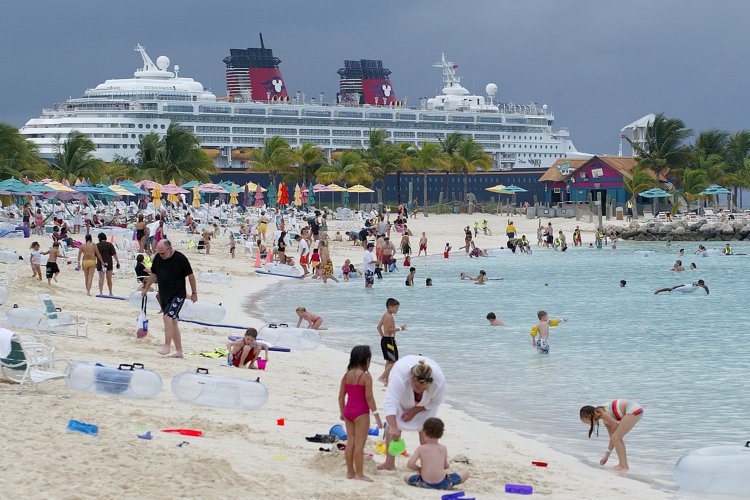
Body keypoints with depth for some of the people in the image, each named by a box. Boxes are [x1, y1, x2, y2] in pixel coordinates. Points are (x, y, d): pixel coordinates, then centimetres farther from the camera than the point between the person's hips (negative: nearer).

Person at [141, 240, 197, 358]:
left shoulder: (180, 258, -12)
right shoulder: (158, 258, 4)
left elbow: (190, 275, -4)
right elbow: (153, 274, 19)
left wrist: (194, 293, 0)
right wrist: (145, 288, 21)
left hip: (178, 295, -6)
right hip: (164, 295, 6)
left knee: (168, 317, -22)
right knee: (173, 322, 8)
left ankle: (167, 346, -16)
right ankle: (179, 351, 11)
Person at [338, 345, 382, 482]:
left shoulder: (346, 375, 4)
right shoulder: (366, 376, -13)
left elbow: (341, 396, 8)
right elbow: (369, 397, -15)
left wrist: (342, 412, 20)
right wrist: (376, 415, -10)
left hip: (348, 410, 6)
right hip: (361, 412, -6)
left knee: (350, 442, 13)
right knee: (359, 444, -3)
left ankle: (350, 472, 18)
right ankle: (359, 474, -1)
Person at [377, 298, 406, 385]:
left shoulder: (385, 315, 12)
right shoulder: (390, 316, -17)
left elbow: (379, 327, 18)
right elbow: (389, 330, -24)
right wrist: (399, 329, -16)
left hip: (384, 339, 10)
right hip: (389, 340, -10)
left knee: (389, 361, 16)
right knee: (394, 361, -5)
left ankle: (386, 380, 18)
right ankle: (382, 377, -10)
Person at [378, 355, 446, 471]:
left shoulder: (439, 380, -41)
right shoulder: (400, 376, -49)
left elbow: (435, 402, -19)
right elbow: (390, 403, -55)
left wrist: (414, 411, -21)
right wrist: (393, 428, -65)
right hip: (402, 398, -1)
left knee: (424, 426, -5)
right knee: (393, 422, -5)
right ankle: (389, 462, 3)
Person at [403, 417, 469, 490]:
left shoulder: (421, 448, -1)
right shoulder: (443, 448, 3)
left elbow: (410, 464, -7)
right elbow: (446, 466, 10)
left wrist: (419, 469, 12)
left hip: (425, 484, 0)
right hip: (442, 484, 0)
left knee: (405, 477, 26)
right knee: (466, 474, 13)